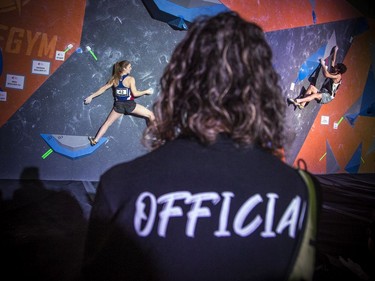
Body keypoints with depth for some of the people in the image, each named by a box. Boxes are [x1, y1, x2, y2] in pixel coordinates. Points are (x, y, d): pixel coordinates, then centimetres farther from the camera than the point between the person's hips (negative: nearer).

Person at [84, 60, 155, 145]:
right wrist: (146, 91, -1)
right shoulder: (131, 79, -9)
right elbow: (135, 93, -14)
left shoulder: (114, 78, 4)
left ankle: (95, 140, 11)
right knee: (150, 115, 6)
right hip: (130, 105, -4)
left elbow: (103, 88, 7)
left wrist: (91, 96, 16)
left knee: (107, 123, 15)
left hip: (118, 105, 4)